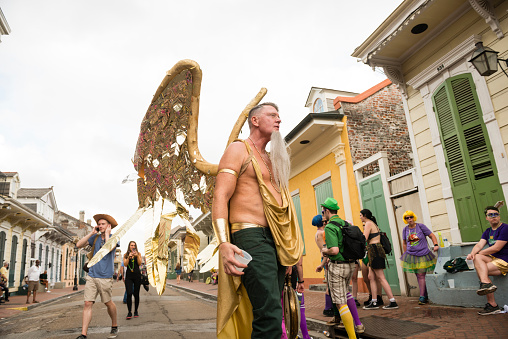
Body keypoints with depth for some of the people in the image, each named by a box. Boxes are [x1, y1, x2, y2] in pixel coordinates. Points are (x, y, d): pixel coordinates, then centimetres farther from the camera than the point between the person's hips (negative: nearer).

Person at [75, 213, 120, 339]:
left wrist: (107, 233, -10)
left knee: (108, 303, 7)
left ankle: (115, 326, 27)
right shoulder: (95, 237, 10)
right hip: (92, 276, 3)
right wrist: (91, 233, 0)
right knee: (88, 303, -2)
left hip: (105, 277, -3)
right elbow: (79, 245, 2)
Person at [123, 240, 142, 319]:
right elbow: (125, 264, -1)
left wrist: (137, 256, -15)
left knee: (136, 294, 3)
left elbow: (139, 263, -2)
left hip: (137, 275, 0)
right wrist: (129, 257, -14)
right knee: (129, 293, -11)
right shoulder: (125, 255, 9)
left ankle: (136, 311, 14)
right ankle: (129, 312, -5)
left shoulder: (138, 254, 8)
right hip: (129, 275, 0)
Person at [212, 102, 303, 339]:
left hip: (276, 240, 8)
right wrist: (223, 242, -23)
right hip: (251, 237, -8)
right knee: (270, 318, -16)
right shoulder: (238, 149, 2)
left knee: (270, 315, 9)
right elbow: (220, 197, -9)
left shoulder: (272, 159, 26)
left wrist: (288, 246, 22)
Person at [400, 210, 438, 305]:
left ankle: (422, 296, 1)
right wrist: (406, 254, 13)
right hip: (411, 256, 3)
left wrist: (436, 245, -15)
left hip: (423, 255, -3)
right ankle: (425, 296, 17)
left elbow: (432, 236, 0)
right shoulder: (405, 230, 6)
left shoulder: (421, 226, -4)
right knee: (418, 276, 6)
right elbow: (404, 243, 16)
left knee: (421, 275, -7)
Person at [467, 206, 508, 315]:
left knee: (479, 269, -23)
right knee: (477, 258, -22)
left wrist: (477, 254, -9)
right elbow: (479, 245, 2)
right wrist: (472, 254, -20)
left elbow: (496, 248, -16)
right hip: (493, 259, 7)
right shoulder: (488, 232, 16)